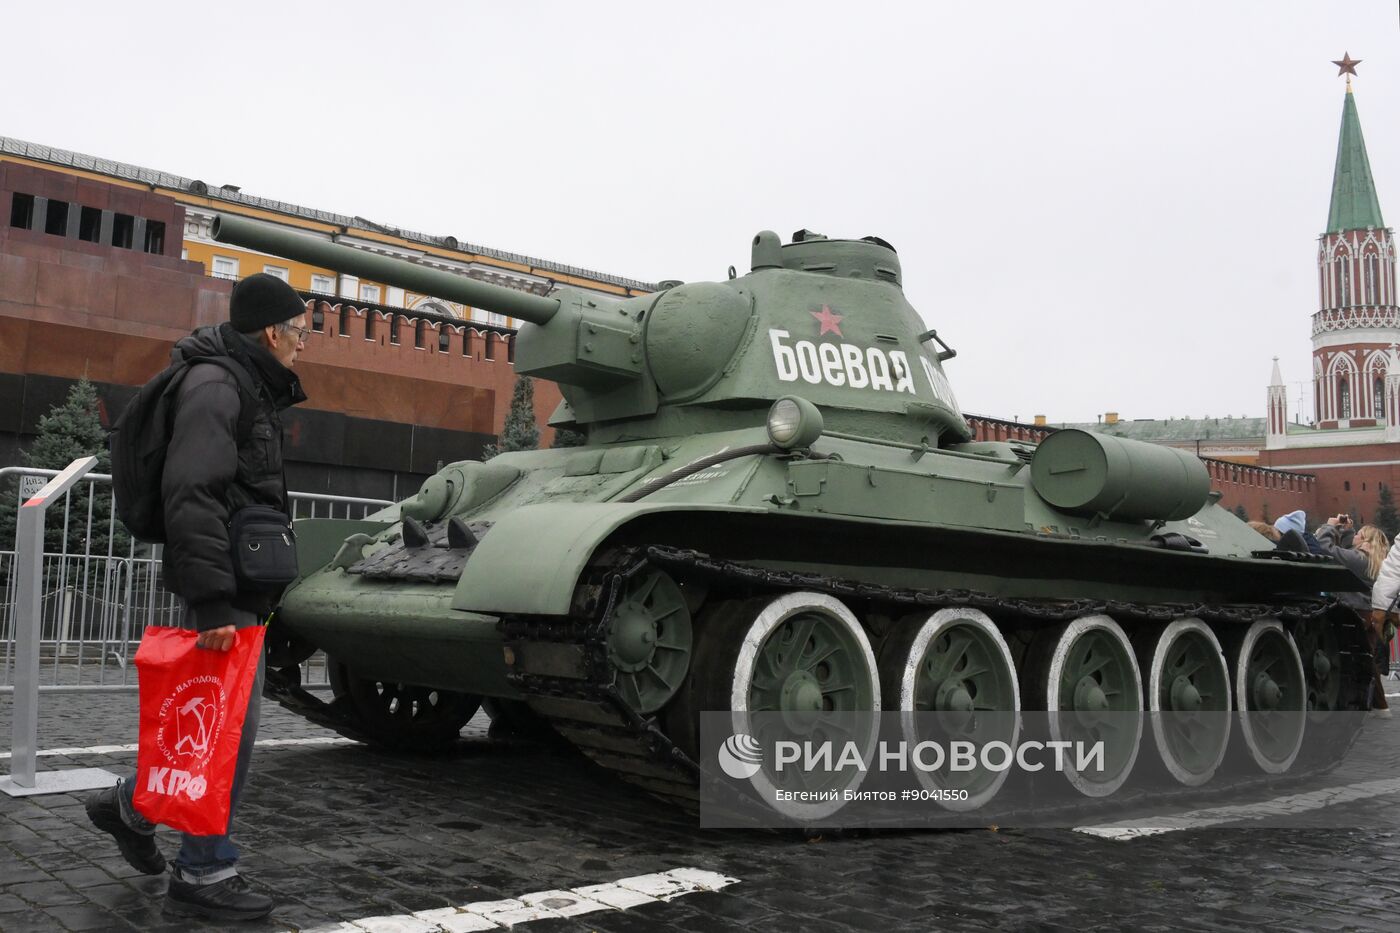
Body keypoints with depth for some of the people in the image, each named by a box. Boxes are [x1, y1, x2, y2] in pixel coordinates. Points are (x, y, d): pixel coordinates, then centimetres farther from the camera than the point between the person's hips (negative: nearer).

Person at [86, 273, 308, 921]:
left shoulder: (254, 389, 18)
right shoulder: (215, 384, -14)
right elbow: (190, 495, -23)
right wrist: (211, 599, -28)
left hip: (243, 586, 10)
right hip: (223, 587, -10)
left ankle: (132, 806, 34)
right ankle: (204, 874, 8)